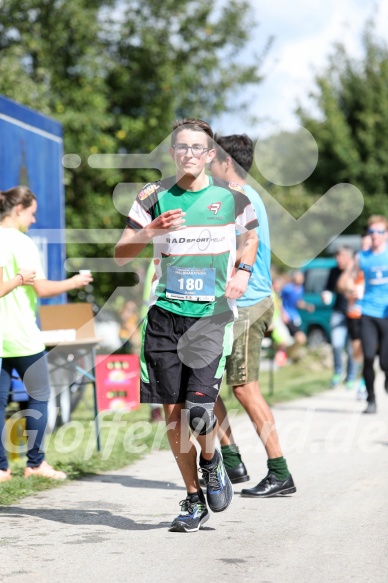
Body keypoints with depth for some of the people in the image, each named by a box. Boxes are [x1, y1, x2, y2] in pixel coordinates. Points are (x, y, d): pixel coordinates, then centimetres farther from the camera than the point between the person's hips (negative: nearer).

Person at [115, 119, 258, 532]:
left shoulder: (231, 197, 3)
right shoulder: (154, 197, 3)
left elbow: (251, 235, 23)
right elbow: (120, 254, 5)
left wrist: (243, 271, 5)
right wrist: (150, 232, -14)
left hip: (212, 315, -2)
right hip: (166, 313, 2)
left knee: (198, 407, -16)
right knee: (172, 411, 3)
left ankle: (211, 460, 19)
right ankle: (194, 499, 19)